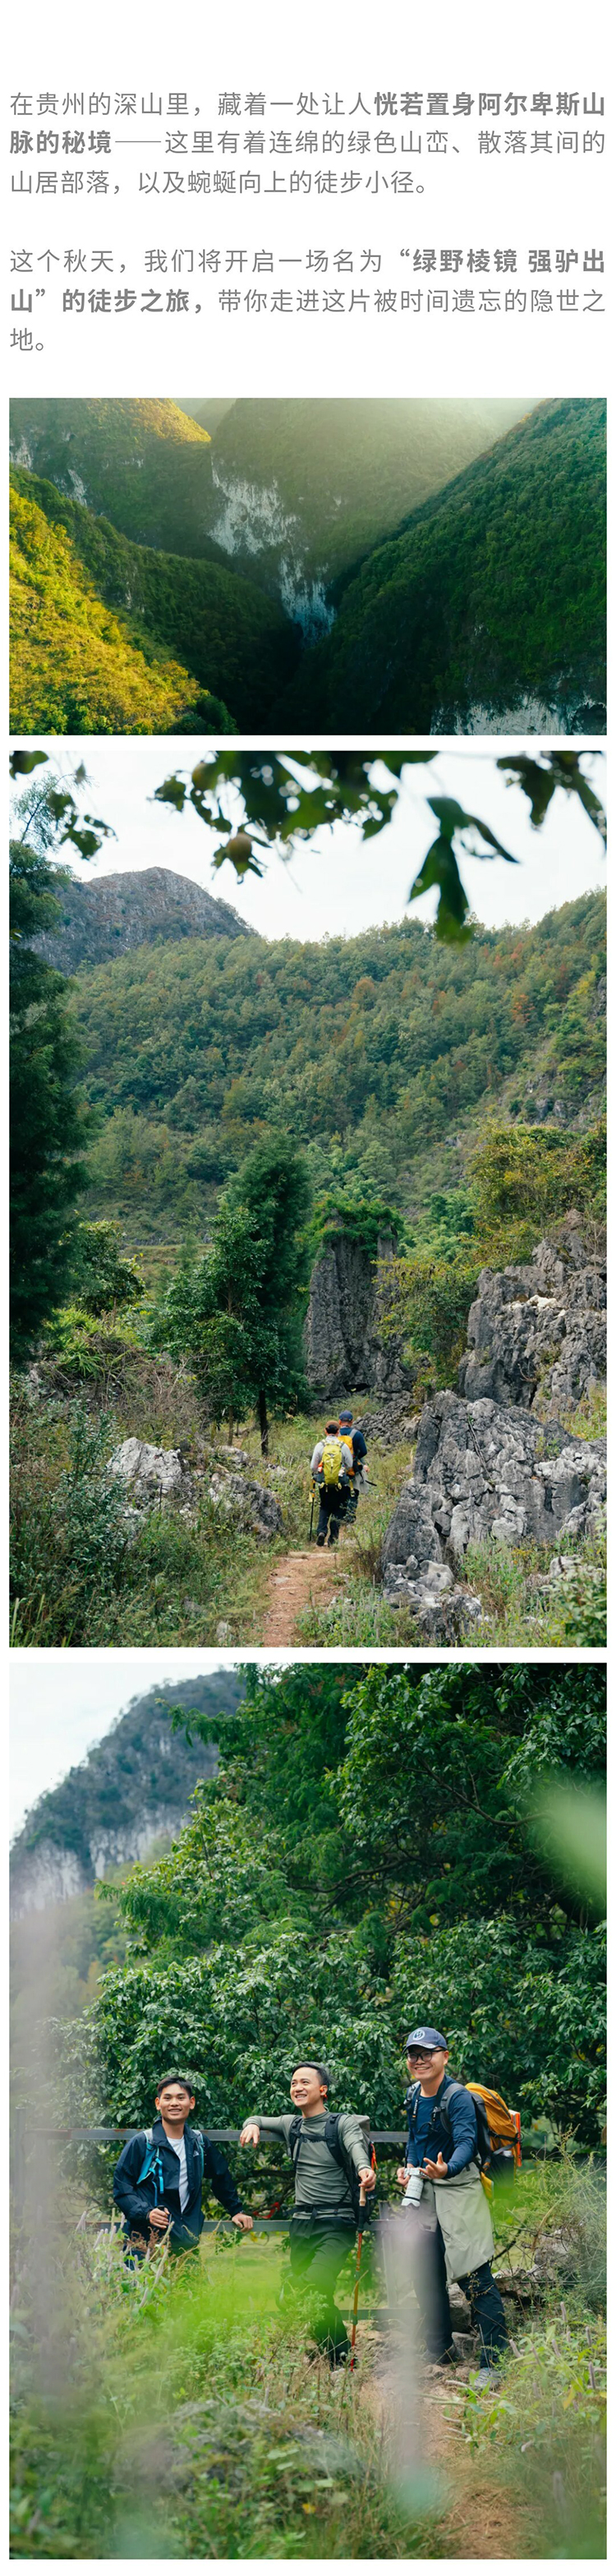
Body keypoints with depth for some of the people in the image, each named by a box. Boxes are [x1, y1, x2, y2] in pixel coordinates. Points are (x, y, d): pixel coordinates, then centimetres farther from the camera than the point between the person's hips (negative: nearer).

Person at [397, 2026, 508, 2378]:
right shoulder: (413, 2096, 7)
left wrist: (447, 2169, -47)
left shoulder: (458, 2097, -16)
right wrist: (408, 2168, 6)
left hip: (459, 2191, -8)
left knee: (475, 2277, -13)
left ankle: (495, 2360, -8)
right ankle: (441, 2352, 28)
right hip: (424, 2192, 8)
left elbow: (466, 2143, -28)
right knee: (427, 2276, 13)